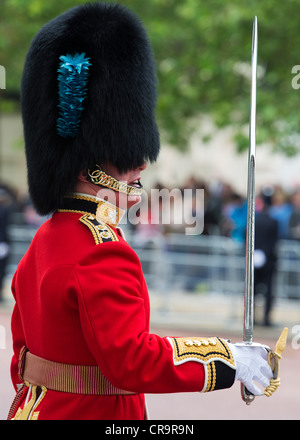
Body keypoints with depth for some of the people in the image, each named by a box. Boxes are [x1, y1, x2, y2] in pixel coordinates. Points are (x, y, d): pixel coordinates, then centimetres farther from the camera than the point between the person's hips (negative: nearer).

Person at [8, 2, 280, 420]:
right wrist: (228, 358, -19)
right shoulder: (105, 254, -21)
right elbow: (132, 357, -25)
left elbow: (24, 348, 16)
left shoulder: (47, 239, 9)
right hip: (92, 414, -10)